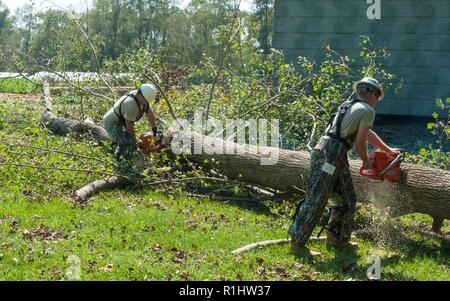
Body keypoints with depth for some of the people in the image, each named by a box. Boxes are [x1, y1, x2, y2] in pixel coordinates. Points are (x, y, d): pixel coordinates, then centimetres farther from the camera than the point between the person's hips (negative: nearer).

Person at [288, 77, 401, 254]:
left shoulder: (350, 106, 25)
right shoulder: (367, 110, -3)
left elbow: (368, 134, 38)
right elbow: (360, 143, -7)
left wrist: (388, 150, 46)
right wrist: (366, 162, 12)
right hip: (329, 155, -10)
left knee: (346, 200, 16)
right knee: (315, 201, -9)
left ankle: (337, 238, 22)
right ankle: (297, 243, -7)